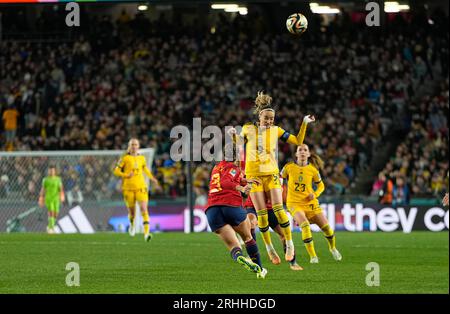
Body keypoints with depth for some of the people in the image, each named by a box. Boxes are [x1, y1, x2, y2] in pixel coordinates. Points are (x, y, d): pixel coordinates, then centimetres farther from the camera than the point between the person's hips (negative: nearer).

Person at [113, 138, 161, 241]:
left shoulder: (142, 158, 8)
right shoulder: (125, 158, -3)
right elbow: (116, 171, -2)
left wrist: (152, 179, 24)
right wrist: (126, 175, -18)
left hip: (141, 187, 2)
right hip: (128, 188, -2)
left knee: (144, 209, -15)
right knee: (131, 211, 9)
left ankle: (146, 233, -23)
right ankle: (132, 225, 44)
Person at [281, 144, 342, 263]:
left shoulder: (313, 170, -1)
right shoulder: (289, 167, -4)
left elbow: (321, 185, 12)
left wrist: (315, 194, -7)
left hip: (310, 203, 2)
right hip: (294, 203, -2)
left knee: (326, 227, -2)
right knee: (305, 225, -28)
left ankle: (333, 248, 31)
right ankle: (312, 256, -17)